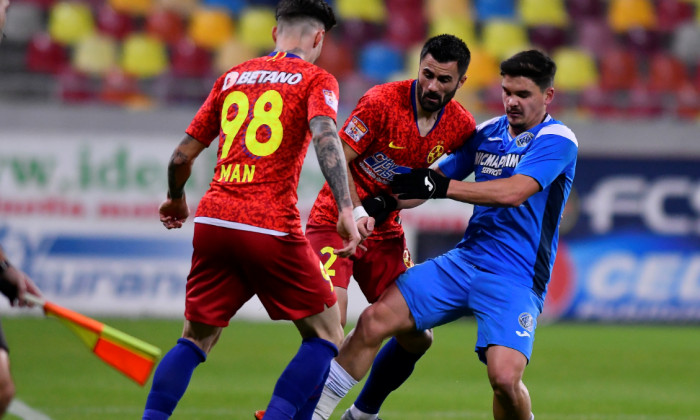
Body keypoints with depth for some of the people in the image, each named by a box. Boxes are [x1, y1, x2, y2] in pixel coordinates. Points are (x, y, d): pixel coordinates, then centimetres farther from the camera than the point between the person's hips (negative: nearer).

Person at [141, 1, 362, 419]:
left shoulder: (232, 77, 19)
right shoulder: (316, 79, 5)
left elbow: (182, 156, 20)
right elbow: (325, 135, -16)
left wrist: (176, 200, 40)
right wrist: (346, 211, -23)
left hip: (212, 221, 5)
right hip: (272, 228, -5)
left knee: (195, 339, 17)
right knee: (327, 336, 8)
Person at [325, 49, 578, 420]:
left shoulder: (557, 140, -7)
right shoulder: (487, 132, 13)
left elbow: (513, 192, -22)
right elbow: (434, 179, 20)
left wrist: (440, 187, -25)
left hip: (516, 279, -6)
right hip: (463, 260, 6)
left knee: (504, 376, -27)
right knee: (375, 320, -7)